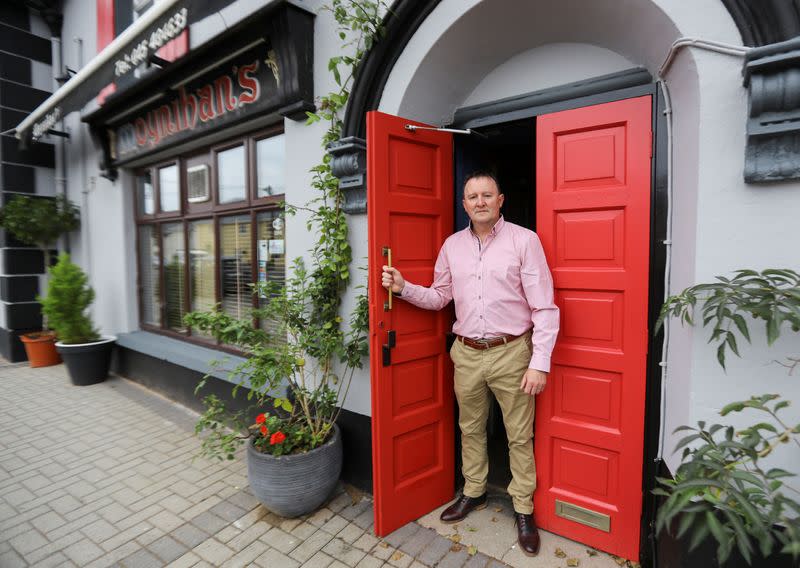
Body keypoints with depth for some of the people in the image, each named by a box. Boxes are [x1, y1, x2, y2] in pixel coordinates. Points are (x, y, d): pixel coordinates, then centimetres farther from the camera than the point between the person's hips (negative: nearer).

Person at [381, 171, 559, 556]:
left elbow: (544, 307, -10)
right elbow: (439, 297, 13)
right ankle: (473, 492, 40)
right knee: (470, 428, 18)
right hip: (466, 353, 4)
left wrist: (540, 363, -14)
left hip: (511, 352, -3)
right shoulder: (452, 245, 6)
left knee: (519, 435, 9)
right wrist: (404, 288, -3)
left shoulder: (524, 240, -8)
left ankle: (523, 509, 30)